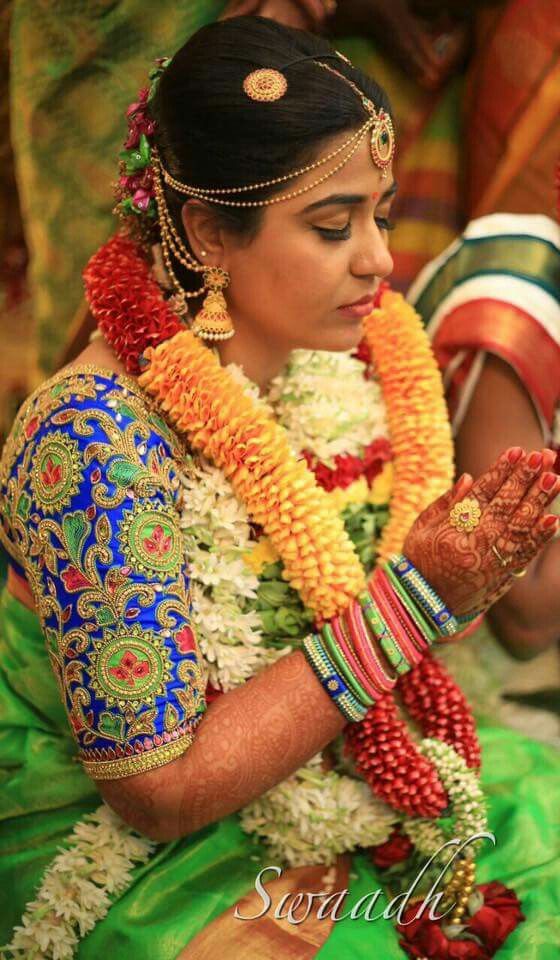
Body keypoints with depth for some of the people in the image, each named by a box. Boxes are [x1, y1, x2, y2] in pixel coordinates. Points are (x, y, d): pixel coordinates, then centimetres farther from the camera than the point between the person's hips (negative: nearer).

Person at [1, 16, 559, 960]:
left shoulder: (340, 359, -5)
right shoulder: (96, 440, -26)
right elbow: (159, 792, -23)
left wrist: (471, 561, -19)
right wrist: (411, 597, -24)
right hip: (134, 855, -6)